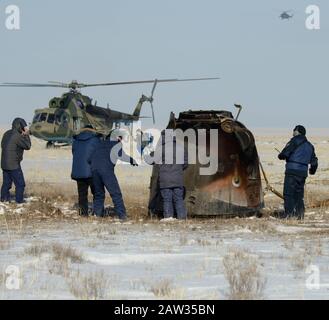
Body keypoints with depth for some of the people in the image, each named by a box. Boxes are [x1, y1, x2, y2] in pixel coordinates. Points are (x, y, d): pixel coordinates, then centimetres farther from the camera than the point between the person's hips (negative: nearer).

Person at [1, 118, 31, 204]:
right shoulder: (17, 136, -18)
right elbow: (27, 146, -12)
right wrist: (27, 135, -2)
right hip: (14, 165, -8)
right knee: (20, 184, -1)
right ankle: (20, 201, 0)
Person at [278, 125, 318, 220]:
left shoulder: (295, 141, -4)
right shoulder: (309, 145, 18)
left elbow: (284, 153, -13)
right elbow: (314, 162, 20)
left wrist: (281, 156, 10)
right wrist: (312, 170, 40)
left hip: (292, 170, -7)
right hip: (303, 172, 7)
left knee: (288, 194, -6)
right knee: (299, 194, 14)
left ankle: (289, 214, -13)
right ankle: (299, 214, 11)